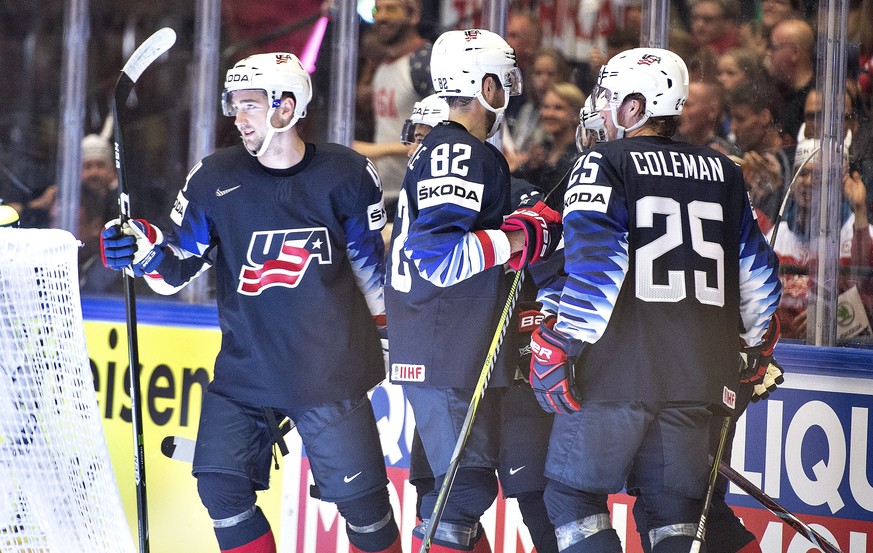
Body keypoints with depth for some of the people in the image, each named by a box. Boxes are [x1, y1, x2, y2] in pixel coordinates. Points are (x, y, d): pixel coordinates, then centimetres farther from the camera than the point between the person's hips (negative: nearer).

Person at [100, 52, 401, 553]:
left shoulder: (347, 175, -5)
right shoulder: (215, 178, -2)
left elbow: (370, 260, 8)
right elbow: (178, 269, 1)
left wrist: (390, 330, 14)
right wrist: (145, 252, -19)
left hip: (329, 372, -2)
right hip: (244, 368, 2)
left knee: (360, 496, 1)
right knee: (221, 487, -3)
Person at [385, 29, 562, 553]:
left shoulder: (440, 147, 18)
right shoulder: (461, 153, -16)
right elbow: (436, 254, -28)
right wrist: (518, 238, -23)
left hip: (455, 350, 11)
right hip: (447, 357, -11)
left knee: (466, 484, 17)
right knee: (466, 486, -10)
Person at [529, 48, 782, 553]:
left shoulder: (606, 163, -4)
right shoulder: (723, 173, 12)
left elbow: (595, 265, -16)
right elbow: (756, 270, 17)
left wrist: (558, 344, -12)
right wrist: (757, 343, 30)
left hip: (614, 375, -5)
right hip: (696, 378, 5)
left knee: (575, 498, 7)